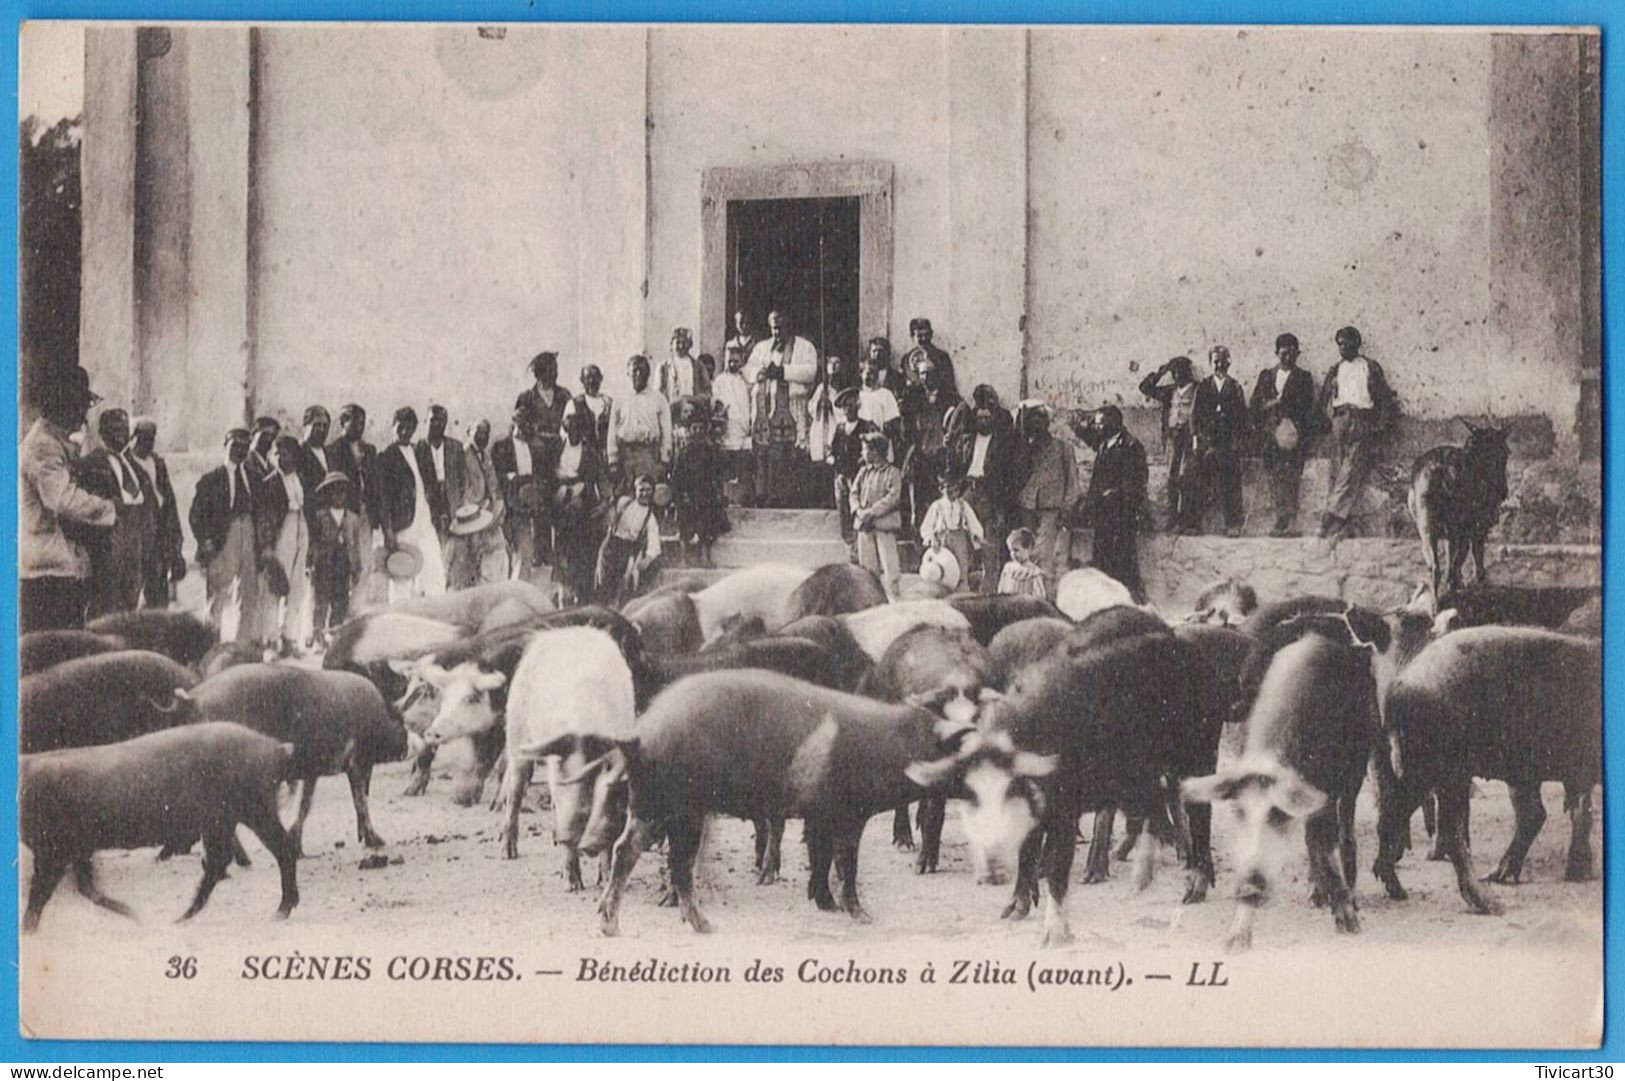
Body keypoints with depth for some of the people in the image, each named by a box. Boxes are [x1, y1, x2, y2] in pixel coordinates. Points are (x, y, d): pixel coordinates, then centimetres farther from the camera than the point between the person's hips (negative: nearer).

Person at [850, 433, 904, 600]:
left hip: (884, 523, -6)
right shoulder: (863, 472, 15)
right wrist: (858, 510, -9)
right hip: (864, 524, 6)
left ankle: (892, 597, -9)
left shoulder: (893, 473, -2)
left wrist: (872, 511, -17)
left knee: (888, 564, -10)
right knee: (866, 564, 6)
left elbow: (893, 498, -11)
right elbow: (854, 493, 11)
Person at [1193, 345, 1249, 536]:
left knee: (1231, 483, -4)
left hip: (1229, 442, -1)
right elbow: (1195, 413, 9)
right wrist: (1195, 437, -1)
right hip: (1207, 440, 1)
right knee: (1203, 483, -3)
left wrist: (1238, 439, -4)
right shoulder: (1203, 387, 11)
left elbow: (1242, 416, 5)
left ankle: (1233, 524, -2)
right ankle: (1196, 522, 0)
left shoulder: (1235, 388, 8)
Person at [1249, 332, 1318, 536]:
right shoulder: (1266, 376, 19)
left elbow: (1308, 409, 4)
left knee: (1290, 478, -13)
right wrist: (1274, 402, -3)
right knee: (1273, 477, -2)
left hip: (1292, 432, -3)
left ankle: (1290, 522, -17)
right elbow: (1256, 403, 14)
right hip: (1270, 432, 3)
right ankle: (1280, 520, -1)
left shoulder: (1304, 378, 10)